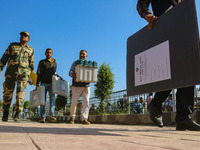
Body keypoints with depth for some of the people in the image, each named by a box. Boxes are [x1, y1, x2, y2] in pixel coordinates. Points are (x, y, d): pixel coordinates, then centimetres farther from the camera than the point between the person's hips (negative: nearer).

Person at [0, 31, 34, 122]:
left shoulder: (30, 50, 14)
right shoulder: (12, 45, 14)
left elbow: (31, 64, 17)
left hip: (23, 72, -1)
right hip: (11, 72, 1)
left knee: (20, 92, -14)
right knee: (8, 92, 3)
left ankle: (17, 114, -16)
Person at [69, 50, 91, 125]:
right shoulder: (75, 63, 11)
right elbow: (70, 72, 0)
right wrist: (73, 75, -24)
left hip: (86, 86, 2)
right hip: (76, 86, -2)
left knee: (86, 102, -9)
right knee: (74, 102, -1)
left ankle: (84, 119, -8)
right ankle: (72, 117, 20)